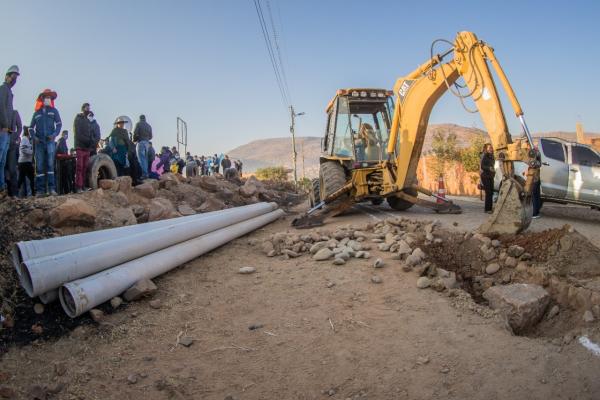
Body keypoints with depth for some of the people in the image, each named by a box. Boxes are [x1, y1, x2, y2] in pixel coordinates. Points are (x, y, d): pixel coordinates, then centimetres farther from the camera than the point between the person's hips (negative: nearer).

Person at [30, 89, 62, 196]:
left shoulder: (54, 111, 14)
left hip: (50, 141, -2)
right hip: (39, 142, 2)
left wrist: (54, 134, -10)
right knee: (39, 165, -3)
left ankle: (51, 188, -16)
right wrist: (34, 137, -1)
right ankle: (40, 189, -4)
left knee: (50, 164, -12)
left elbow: (59, 124, 6)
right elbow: (31, 127, 17)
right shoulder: (37, 112, 16)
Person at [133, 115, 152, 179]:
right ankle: (146, 173, 7)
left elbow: (135, 133, -7)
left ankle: (144, 173, -18)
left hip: (141, 142, -6)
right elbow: (151, 136, 16)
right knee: (146, 158, 9)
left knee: (141, 159, -10)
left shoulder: (138, 124, 1)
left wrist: (134, 140, 7)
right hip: (147, 143, 6)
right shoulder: (149, 126, 17)